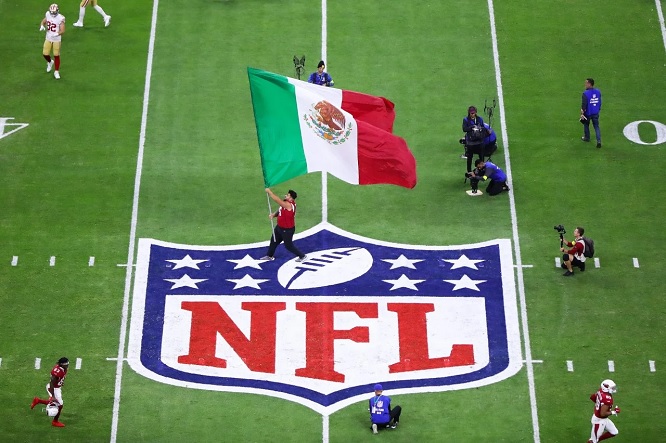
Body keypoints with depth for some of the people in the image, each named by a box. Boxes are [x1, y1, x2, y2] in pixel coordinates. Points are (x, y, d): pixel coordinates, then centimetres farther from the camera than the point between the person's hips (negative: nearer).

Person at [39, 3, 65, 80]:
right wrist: (42, 26, -13)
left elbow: (62, 30, -21)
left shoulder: (60, 19, -20)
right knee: (45, 54, 5)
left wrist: (57, 34, -41)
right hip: (48, 38, 4)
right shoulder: (48, 15, -5)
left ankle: (56, 72, 20)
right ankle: (49, 62, 40)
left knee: (56, 55, 4)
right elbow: (43, 21, 10)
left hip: (57, 40, -4)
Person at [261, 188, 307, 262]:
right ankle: (270, 256, 41)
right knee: (274, 241, 22)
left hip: (287, 230, -10)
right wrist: (273, 215, -11)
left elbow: (277, 199, -38)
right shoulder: (286, 203, -3)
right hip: (280, 227, 10)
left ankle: (302, 256, 22)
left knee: (288, 246, 5)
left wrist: (269, 191, -29)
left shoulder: (289, 205, -33)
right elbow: (280, 210, 9)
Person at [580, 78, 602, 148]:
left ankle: (587, 138, 38)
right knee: (596, 126, 7)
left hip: (588, 113, -4)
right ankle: (599, 141, -6)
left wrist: (582, 113, -16)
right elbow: (600, 103, 8)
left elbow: (584, 104, -22)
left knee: (586, 125, 21)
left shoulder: (585, 93, -21)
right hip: (596, 113, 4)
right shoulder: (598, 92, -2)